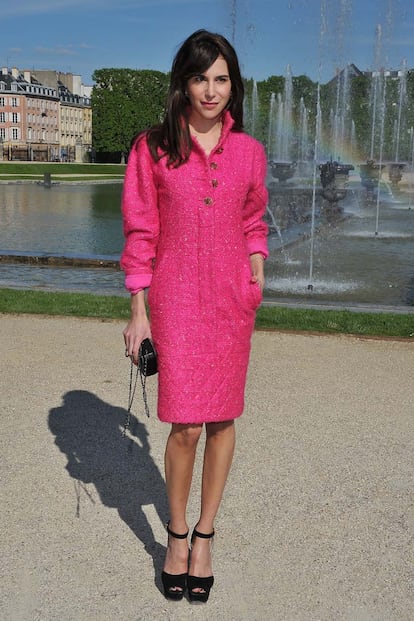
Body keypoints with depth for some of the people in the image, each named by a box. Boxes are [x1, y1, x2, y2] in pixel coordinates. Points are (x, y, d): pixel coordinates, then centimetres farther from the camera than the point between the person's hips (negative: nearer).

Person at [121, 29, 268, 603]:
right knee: (185, 424, -6)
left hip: (231, 300, 3)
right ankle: (176, 535, 19)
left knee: (223, 418, 7)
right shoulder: (152, 148, -1)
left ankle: (204, 536, 25)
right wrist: (138, 313, -2)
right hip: (175, 299, -2)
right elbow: (140, 234, 0)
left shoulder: (249, 152, 6)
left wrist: (257, 285, 3)